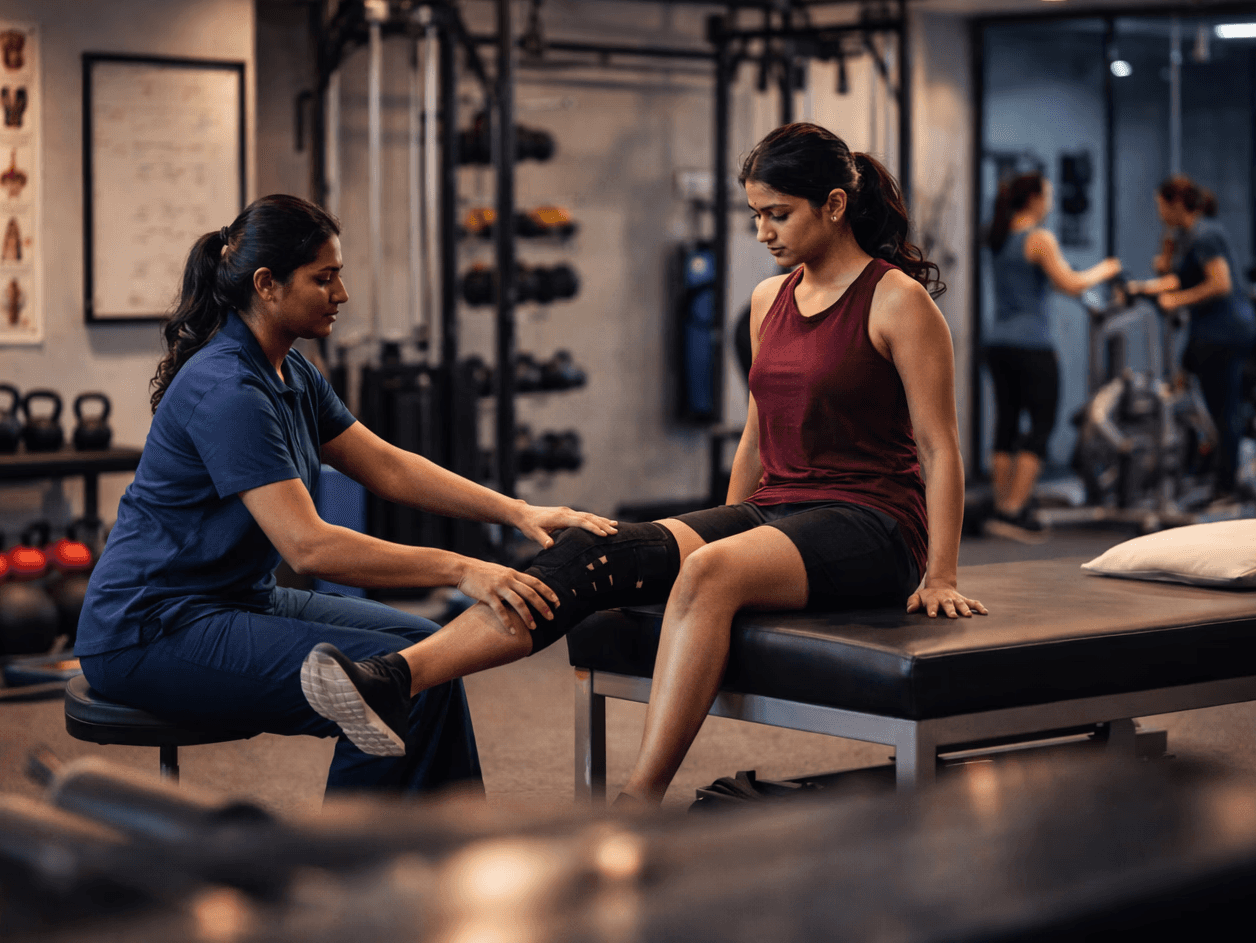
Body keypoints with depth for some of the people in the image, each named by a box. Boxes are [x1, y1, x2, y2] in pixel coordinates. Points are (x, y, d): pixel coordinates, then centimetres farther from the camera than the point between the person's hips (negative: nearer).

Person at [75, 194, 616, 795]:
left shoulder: (290, 374, 8)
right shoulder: (226, 390, -24)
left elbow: (388, 468, 8)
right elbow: (308, 546, -30)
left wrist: (517, 512, -3)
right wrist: (459, 571, -32)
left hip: (235, 599, 10)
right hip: (151, 632, -10)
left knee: (424, 646, 7)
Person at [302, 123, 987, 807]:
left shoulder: (897, 300, -5)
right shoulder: (769, 300, 15)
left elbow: (939, 448, -6)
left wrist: (939, 577, -10)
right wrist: (722, 534, 22)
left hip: (868, 526, -6)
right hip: (772, 511, 6)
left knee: (709, 575, -37)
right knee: (603, 556, -20)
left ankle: (636, 810, -41)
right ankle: (395, 679, -39)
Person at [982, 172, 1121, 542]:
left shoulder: (999, 239, 13)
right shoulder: (1040, 239, -11)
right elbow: (1070, 285, -16)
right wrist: (1102, 271, 1)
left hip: (998, 343, 7)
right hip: (1031, 345, -7)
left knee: (1006, 424, 10)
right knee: (1041, 425, -2)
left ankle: (1003, 508, 11)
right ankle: (1013, 511, -10)